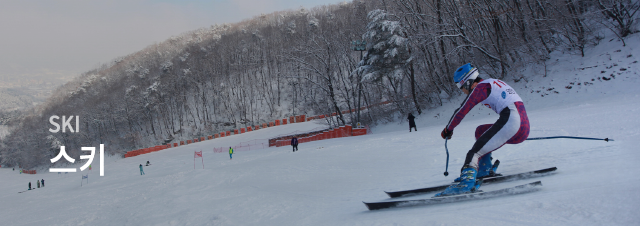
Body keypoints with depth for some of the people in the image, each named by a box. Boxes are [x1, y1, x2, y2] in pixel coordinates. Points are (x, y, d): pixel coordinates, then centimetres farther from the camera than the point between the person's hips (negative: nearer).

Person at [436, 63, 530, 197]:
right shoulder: (495, 82, 27)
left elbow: (461, 111, 2)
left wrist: (448, 129, 16)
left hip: (510, 121, -9)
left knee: (475, 152, -16)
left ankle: (467, 180, -38)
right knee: (481, 131, 26)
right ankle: (485, 170, 17)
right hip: (524, 129, 9)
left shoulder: (481, 87, 1)